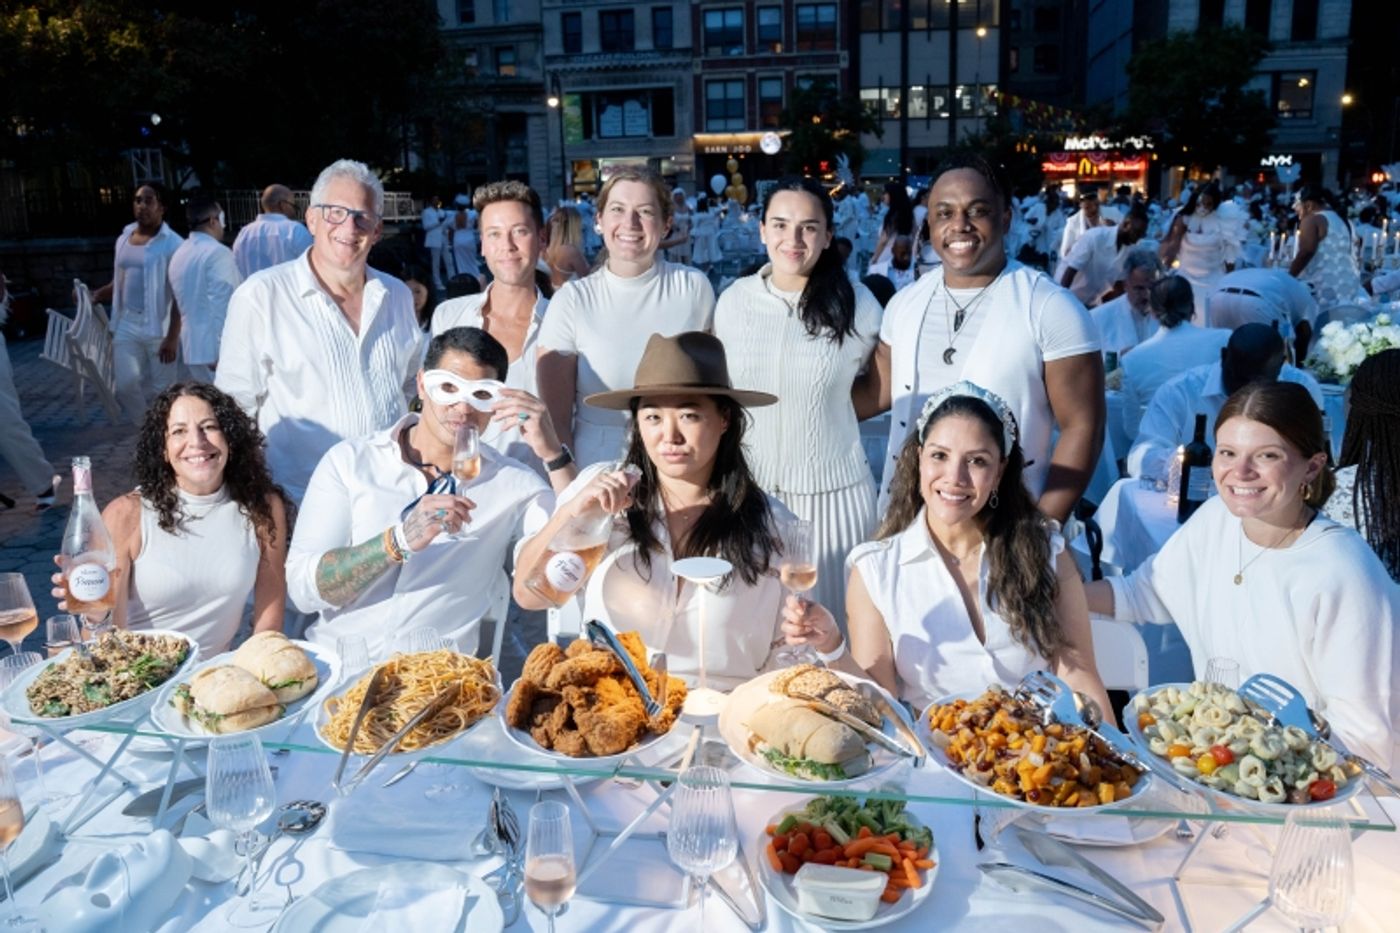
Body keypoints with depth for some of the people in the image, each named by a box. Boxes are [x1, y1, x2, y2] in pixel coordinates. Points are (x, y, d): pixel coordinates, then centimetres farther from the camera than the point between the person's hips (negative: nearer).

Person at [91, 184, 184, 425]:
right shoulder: (123, 239, 13)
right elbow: (120, 283, 22)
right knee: (126, 383, -2)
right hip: (126, 325, 5)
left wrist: (172, 337, -17)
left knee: (160, 389, 1)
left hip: (159, 327, -5)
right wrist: (94, 295, 3)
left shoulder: (172, 243, -7)